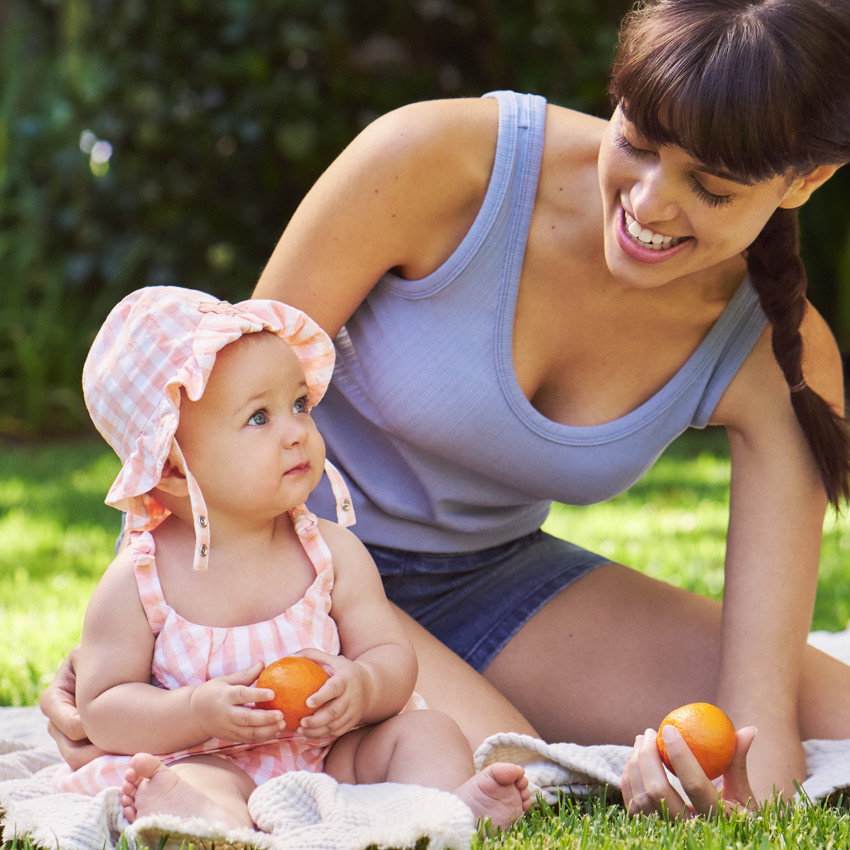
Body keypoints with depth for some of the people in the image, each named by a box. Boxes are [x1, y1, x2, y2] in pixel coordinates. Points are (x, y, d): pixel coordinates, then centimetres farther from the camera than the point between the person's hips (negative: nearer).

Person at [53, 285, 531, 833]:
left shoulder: (333, 551, 2)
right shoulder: (136, 582, -6)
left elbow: (392, 655, 2)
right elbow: (103, 710, -6)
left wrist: (363, 686, -24)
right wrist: (198, 711, -24)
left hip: (332, 757, 4)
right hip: (211, 762, -4)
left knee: (427, 730, -12)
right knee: (178, 786, -34)